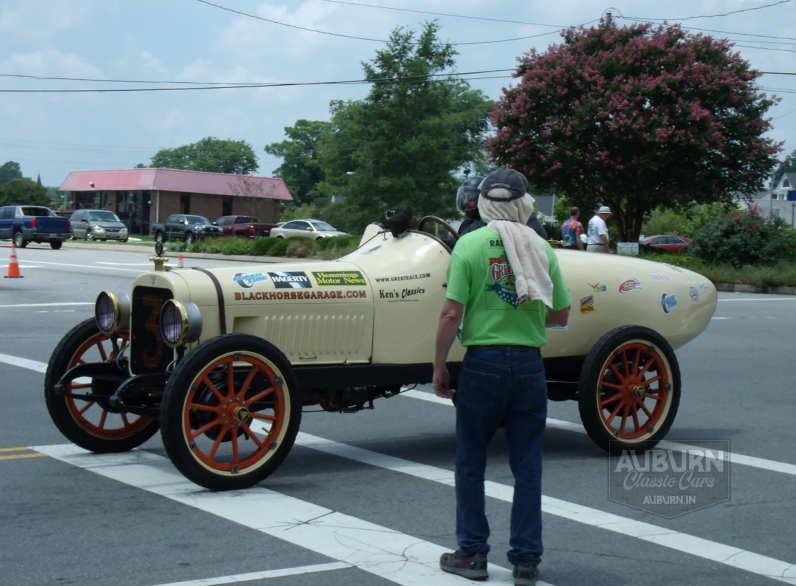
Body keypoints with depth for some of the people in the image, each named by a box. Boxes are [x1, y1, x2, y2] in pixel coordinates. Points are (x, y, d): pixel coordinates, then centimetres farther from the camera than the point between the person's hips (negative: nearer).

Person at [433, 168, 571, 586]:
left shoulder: (470, 244, -6)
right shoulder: (541, 248, 3)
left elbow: (451, 315, -10)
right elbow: (560, 316, 9)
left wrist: (438, 367, 0)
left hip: (483, 363, -2)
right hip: (530, 366, 2)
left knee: (471, 462, 11)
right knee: (527, 466, 9)